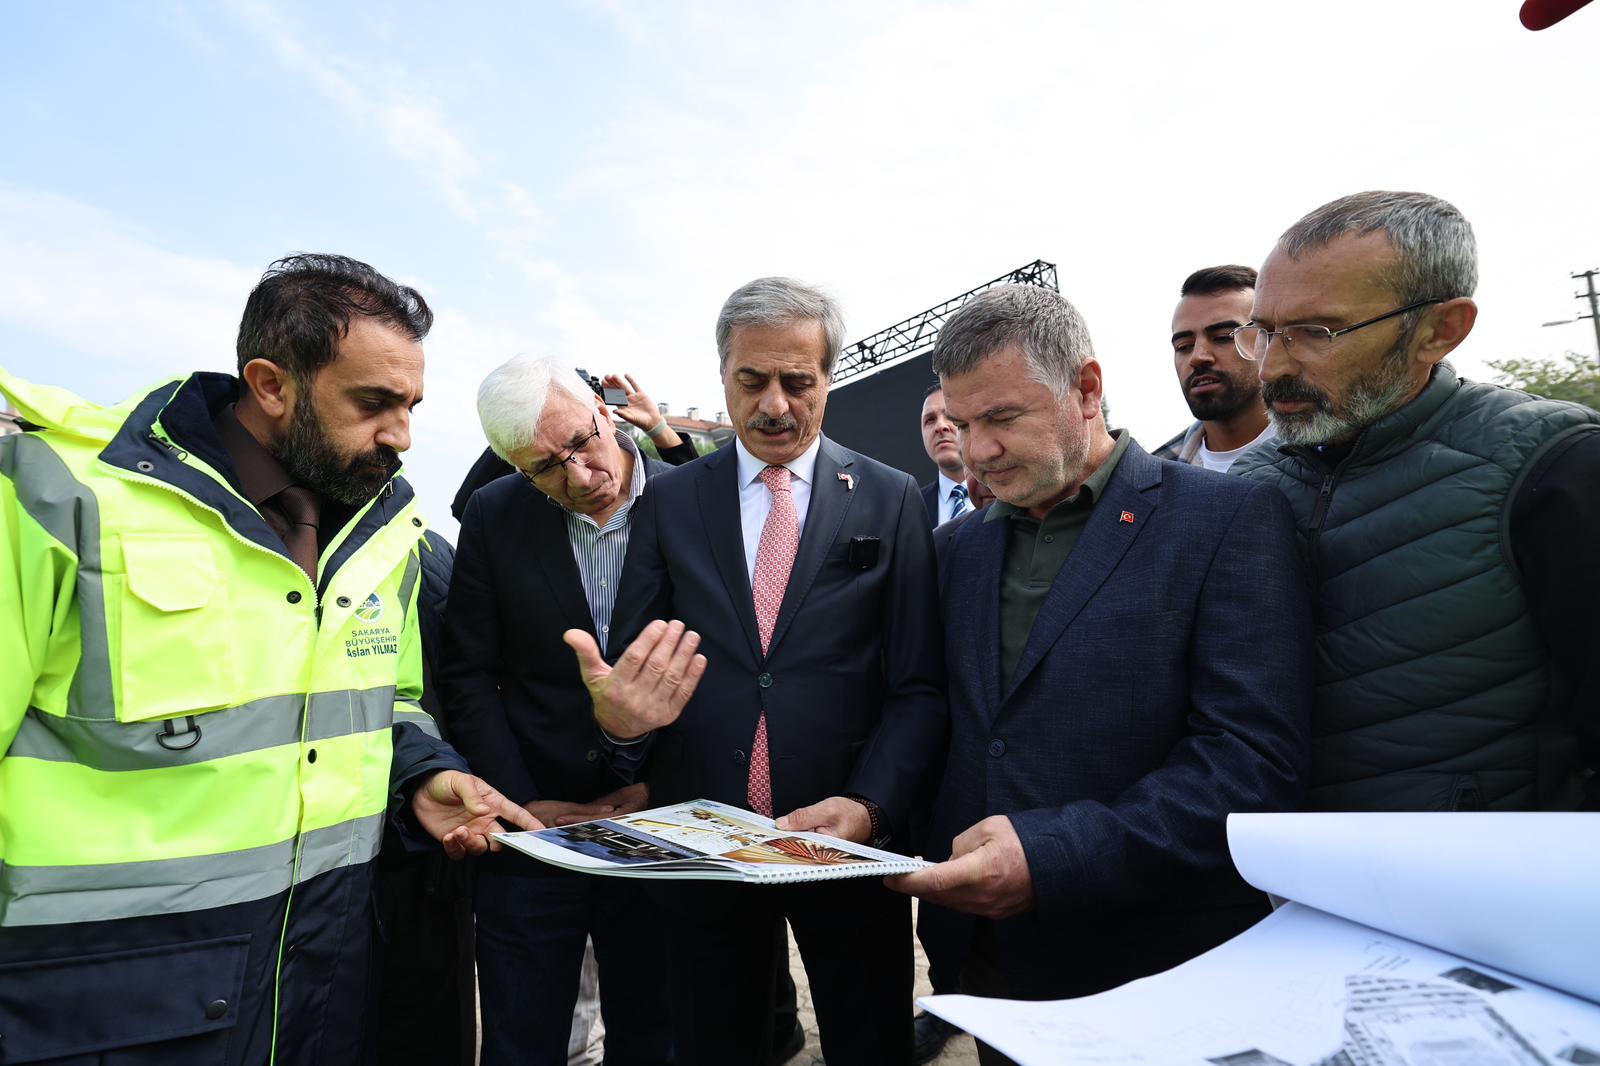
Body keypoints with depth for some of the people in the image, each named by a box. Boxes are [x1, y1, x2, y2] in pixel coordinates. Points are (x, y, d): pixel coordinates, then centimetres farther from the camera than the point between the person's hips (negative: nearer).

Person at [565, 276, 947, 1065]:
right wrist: (618, 714, -23)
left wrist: (869, 806, -18)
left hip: (847, 842, 0)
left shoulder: (890, 501, -2)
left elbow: (919, 687, -4)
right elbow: (629, 662, 0)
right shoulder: (668, 501, 2)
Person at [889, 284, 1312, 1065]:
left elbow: (1253, 758, -19)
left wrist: (1053, 857, -27)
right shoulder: (966, 547, 7)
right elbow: (956, 726, 10)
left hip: (1155, 971, -4)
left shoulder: (1228, 520, -12)